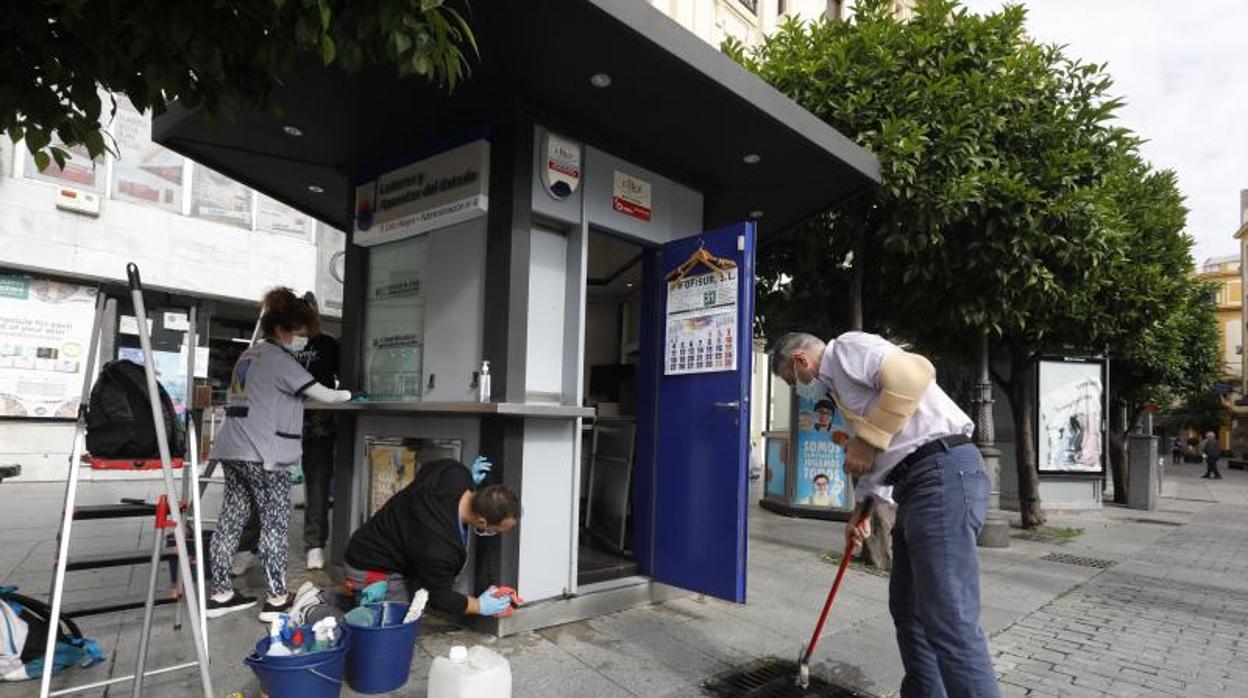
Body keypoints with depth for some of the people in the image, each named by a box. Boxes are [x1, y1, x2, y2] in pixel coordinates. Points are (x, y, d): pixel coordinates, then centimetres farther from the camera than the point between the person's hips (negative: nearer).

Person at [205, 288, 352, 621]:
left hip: (235, 450, 9)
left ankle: (221, 594, 18)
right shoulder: (278, 358, -10)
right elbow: (320, 393, -12)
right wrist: (346, 395, 5)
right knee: (274, 523, -4)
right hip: (264, 454, -9)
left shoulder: (250, 355, 18)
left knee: (231, 519, 11)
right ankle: (276, 599, -1)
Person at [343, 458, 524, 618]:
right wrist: (480, 606, -8)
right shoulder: (439, 548, -40)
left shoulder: (455, 472, -22)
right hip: (372, 571, -9)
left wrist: (470, 479, -1)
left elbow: (425, 470, 6)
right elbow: (440, 597, -20)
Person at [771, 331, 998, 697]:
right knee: (907, 609, 16)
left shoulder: (848, 347, -2)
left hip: (943, 475, -11)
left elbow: (913, 373, -19)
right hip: (917, 486, 11)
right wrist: (863, 509, 24)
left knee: (949, 621, -12)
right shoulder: (841, 383, 27)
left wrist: (866, 439, -12)